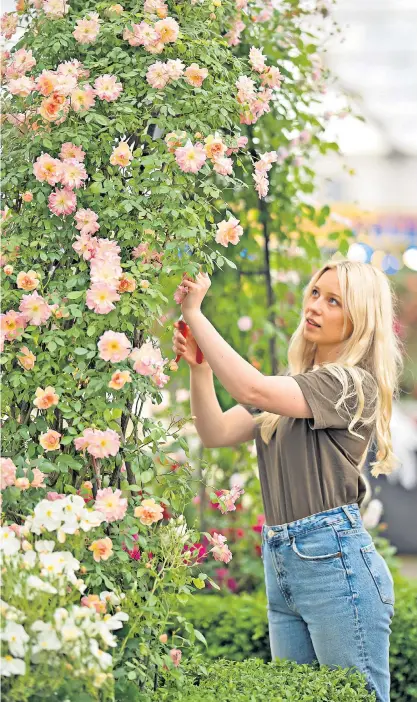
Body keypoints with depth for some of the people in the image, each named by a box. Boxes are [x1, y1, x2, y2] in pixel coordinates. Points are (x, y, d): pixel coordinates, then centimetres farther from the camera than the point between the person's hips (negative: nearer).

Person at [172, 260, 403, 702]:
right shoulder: (292, 384, 18)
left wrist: (194, 313, -15)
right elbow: (216, 433, 11)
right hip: (280, 563, 8)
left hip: (334, 560, -8)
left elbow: (252, 389, -19)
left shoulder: (354, 384, -8)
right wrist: (198, 367, -5)